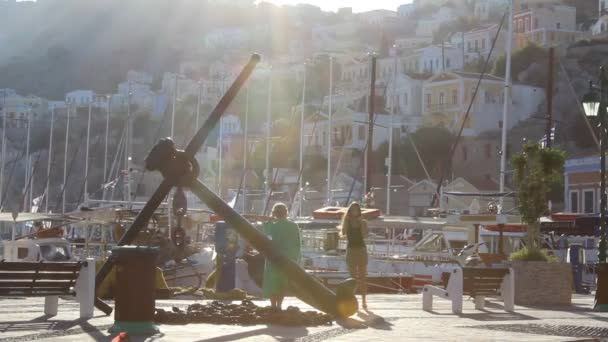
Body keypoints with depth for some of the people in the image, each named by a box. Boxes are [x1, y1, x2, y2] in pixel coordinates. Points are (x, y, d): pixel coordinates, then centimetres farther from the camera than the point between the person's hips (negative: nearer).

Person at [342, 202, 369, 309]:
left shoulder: (363, 222, 4)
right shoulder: (347, 222, 5)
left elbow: (364, 235, -9)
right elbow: (343, 233, -11)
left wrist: (361, 223, -13)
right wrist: (347, 220, -12)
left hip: (361, 249, 0)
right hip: (351, 250, 0)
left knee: (362, 276, 1)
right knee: (353, 277, 1)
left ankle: (364, 300, 3)